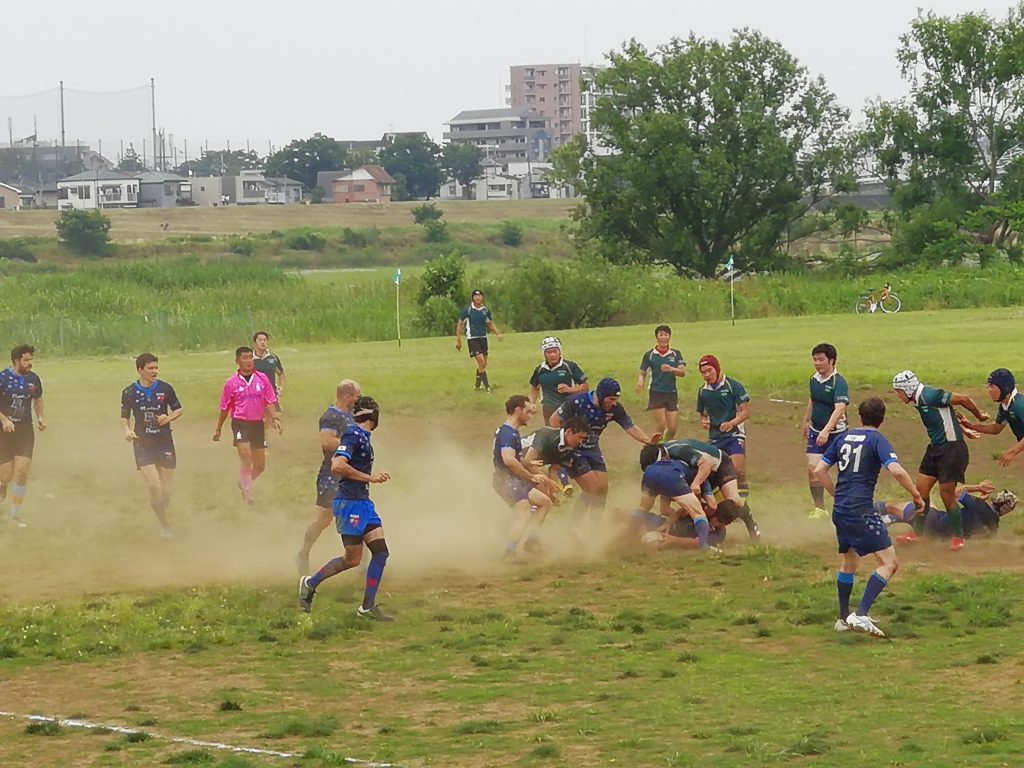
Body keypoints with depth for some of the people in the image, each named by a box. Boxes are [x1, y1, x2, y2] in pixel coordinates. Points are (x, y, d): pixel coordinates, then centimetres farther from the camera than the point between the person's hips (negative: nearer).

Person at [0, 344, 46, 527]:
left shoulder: (33, 379, 5)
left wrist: (41, 418, 1)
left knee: (22, 471, -7)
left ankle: (15, 514, 5)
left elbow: (38, 402, 19)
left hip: (25, 430, 3)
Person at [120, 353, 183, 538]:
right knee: (153, 486, -13)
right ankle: (164, 524, 2)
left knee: (168, 490, 2)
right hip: (142, 445, -1)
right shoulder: (129, 393, -2)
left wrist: (169, 418, -11)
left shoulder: (165, 389, -1)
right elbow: (124, 417, 8)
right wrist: (127, 431, -12)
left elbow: (178, 410, 10)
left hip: (165, 443, 1)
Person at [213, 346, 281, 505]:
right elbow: (225, 408, 8)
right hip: (240, 424, -3)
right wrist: (218, 429, 14)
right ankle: (247, 494, -14)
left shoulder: (262, 379, 3)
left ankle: (244, 483, 36)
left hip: (258, 424, 3)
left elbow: (270, 402, 4)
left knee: (260, 466, 9)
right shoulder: (232, 382, -2)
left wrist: (275, 418, -14)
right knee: (246, 458, -20)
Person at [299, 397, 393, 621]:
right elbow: (337, 466, -27)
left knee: (380, 551, 1)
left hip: (363, 502, 10)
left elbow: (336, 461, 27)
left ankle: (368, 606, 5)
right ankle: (310, 583, 16)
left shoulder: (363, 437, 15)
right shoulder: (353, 435, -14)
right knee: (352, 559, -3)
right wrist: (370, 478, -22)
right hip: (349, 503, -10)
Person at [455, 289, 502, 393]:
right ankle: (486, 386, -10)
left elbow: (491, 324, 17)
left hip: (483, 338, 5)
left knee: (484, 364, 7)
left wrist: (498, 333, 0)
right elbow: (460, 325, 0)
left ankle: (477, 385, 22)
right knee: (481, 362, -14)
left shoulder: (486, 310, 5)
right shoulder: (468, 310, -7)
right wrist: (458, 340, -2)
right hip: (472, 338, -5)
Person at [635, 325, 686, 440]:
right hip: (656, 393, -3)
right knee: (661, 424, -14)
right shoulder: (649, 355, 1)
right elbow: (643, 373, 5)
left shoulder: (676, 354, 5)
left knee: (672, 428, 1)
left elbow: (682, 372, -5)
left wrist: (671, 369, -25)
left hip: (672, 393, 3)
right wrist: (640, 382, -17)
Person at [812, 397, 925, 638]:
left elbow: (819, 471, 13)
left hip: (840, 510, 7)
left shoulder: (843, 437, 13)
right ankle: (861, 615, -19)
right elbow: (896, 471, -19)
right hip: (862, 510, -7)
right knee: (889, 563, -6)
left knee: (849, 562, 25)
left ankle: (844, 618, 30)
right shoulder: (876, 439, -5)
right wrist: (917, 496, -7)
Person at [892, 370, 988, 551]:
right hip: (936, 448, 9)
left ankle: (958, 537, 10)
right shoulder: (919, 401, 8)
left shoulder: (930, 396, -21)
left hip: (952, 449, -9)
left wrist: (980, 416, -3)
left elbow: (963, 399, -17)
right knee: (921, 488, 8)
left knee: (947, 494, -5)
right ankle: (917, 533, 18)